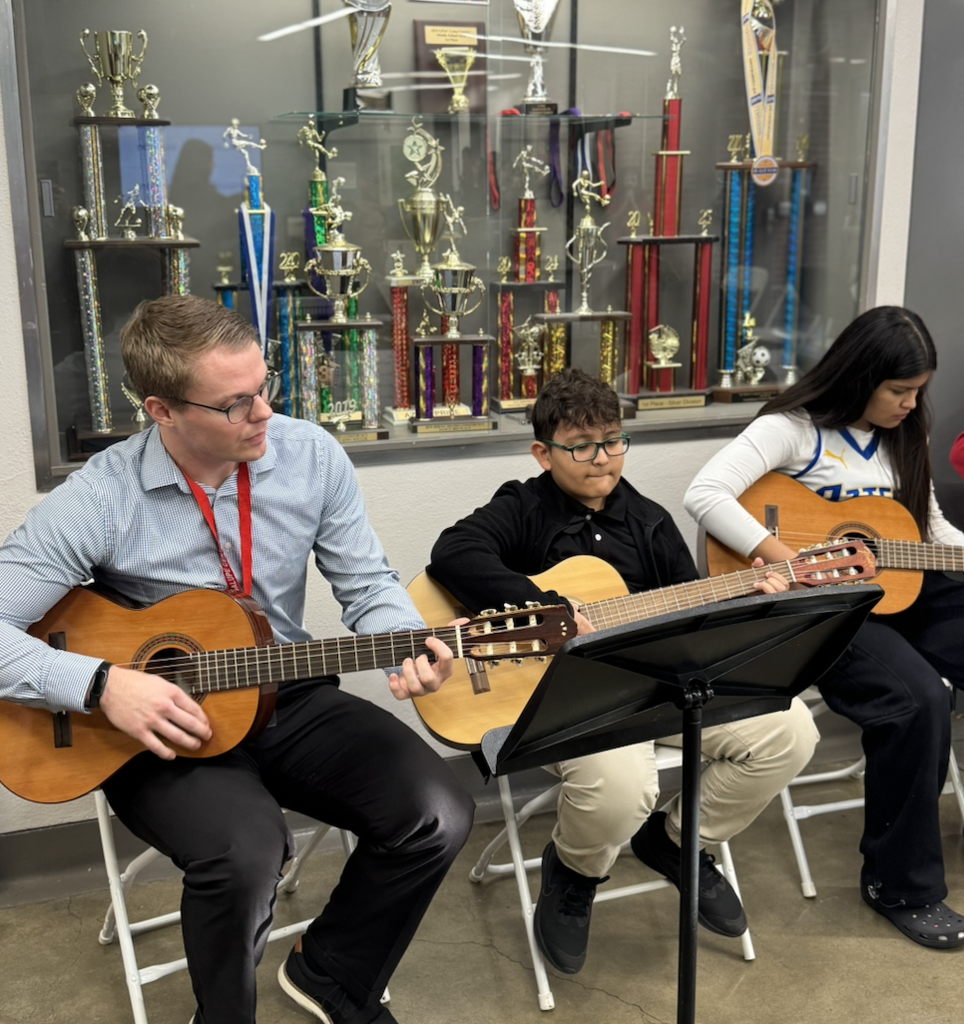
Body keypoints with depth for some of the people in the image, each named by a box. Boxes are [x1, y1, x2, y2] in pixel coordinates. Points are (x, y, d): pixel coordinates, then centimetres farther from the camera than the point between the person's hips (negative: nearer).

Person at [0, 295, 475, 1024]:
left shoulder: (312, 456, -6)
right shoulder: (101, 499, -16)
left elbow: (367, 583, 0)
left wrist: (406, 647, -20)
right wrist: (102, 684, -27)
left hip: (288, 700, 4)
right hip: (164, 724, -3)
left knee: (438, 815, -14)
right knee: (245, 851, -32)